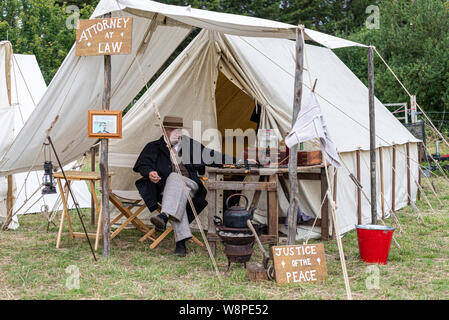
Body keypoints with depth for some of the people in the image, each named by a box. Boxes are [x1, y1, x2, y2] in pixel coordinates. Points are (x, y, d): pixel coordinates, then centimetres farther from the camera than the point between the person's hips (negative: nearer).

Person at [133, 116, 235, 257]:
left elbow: (210, 156, 25)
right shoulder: (154, 147, 16)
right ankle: (181, 241, -46)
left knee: (174, 177, -33)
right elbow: (143, 165, 5)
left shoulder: (189, 145, 21)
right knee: (175, 195, -37)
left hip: (189, 185, 0)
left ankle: (164, 216, -56)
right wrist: (149, 173, -20)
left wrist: (237, 161, 21)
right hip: (168, 190, 0)